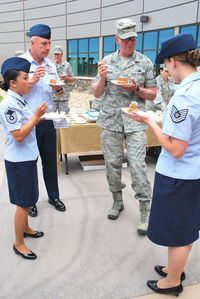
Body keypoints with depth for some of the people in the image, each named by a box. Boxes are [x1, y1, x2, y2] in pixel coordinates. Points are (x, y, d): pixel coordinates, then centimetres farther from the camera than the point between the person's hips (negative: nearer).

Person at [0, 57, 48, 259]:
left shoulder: (18, 101, 9)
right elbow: (18, 136, -25)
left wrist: (37, 117, 6)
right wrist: (36, 115, -22)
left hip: (27, 158, 9)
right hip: (19, 161, -9)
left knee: (27, 199, 22)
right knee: (23, 202, 3)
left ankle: (25, 228, 42)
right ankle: (19, 243, 20)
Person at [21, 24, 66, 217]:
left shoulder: (50, 65, 8)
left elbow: (59, 93, 14)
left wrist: (59, 88, -8)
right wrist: (32, 81, -22)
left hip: (47, 120, 5)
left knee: (50, 161, 13)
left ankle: (53, 196, 30)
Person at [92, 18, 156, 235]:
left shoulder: (145, 63, 5)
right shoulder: (107, 61, 8)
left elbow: (152, 95, 7)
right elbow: (97, 93, 8)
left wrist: (136, 89, -12)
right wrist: (102, 78, -11)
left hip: (135, 122, -2)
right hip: (110, 120, 2)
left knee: (137, 165, -8)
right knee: (112, 163, 7)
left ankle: (145, 211, 4)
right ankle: (117, 201, 27)